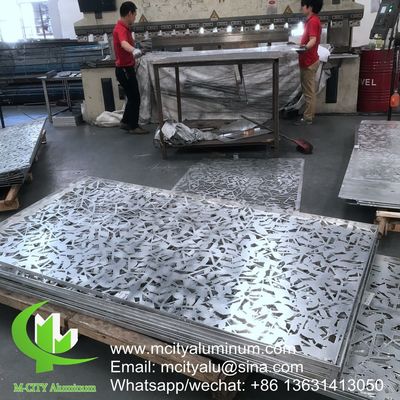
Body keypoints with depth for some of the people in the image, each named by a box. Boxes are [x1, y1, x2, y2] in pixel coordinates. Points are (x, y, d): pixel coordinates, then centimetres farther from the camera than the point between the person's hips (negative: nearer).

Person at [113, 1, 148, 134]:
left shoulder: (124, 28, 9)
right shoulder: (121, 29, -23)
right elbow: (124, 44, -46)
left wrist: (133, 55, 47)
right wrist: (134, 50, -67)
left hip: (126, 68, 10)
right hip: (125, 70, -10)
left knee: (132, 97, 18)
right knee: (135, 98, -1)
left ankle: (125, 122, 28)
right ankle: (133, 126, 10)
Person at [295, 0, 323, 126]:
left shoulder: (313, 21, -17)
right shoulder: (312, 20, 14)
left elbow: (313, 40, -29)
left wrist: (306, 47, -48)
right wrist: (298, 45, 35)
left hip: (309, 62, -11)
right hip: (309, 61, 11)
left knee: (308, 92, -6)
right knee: (309, 91, 14)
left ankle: (307, 118, -1)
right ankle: (310, 115, 21)